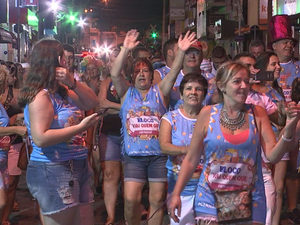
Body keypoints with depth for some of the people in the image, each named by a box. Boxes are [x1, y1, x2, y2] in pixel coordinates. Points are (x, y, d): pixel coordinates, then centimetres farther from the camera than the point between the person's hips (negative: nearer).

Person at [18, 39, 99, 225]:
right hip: (53, 171, -9)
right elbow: (40, 138, -24)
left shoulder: (62, 91, 14)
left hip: (78, 167, 10)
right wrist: (79, 127, -23)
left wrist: (72, 83, -4)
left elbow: (92, 103, 12)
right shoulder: (41, 95, -16)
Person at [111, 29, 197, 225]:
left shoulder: (160, 91, 8)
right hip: (134, 155, 0)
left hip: (159, 154, 0)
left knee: (157, 200, 5)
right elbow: (115, 74, -7)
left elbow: (173, 73, -6)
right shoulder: (126, 92, 8)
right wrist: (126, 49, -18)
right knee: (131, 200, -4)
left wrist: (181, 52, -22)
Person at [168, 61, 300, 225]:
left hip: (249, 201, 1)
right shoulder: (207, 114, -3)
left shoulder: (257, 114, -1)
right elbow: (191, 160, 1)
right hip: (211, 198, -1)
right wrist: (176, 194, -1)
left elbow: (273, 156, -8)